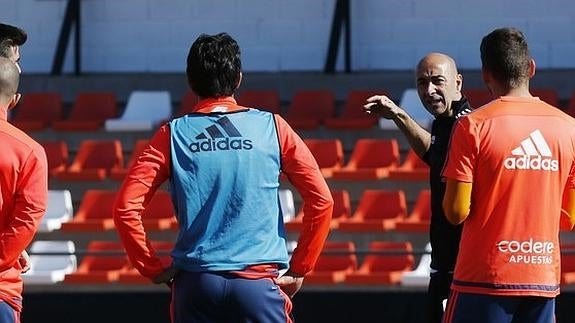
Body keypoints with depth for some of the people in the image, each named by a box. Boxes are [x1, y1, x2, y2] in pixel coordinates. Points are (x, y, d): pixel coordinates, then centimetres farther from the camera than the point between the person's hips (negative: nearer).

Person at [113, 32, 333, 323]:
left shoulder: (172, 135, 4)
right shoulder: (271, 127, 3)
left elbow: (125, 208, -2)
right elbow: (322, 200, 3)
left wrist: (154, 271, 7)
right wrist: (298, 271, 10)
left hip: (195, 284, 1)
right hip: (259, 282, -1)